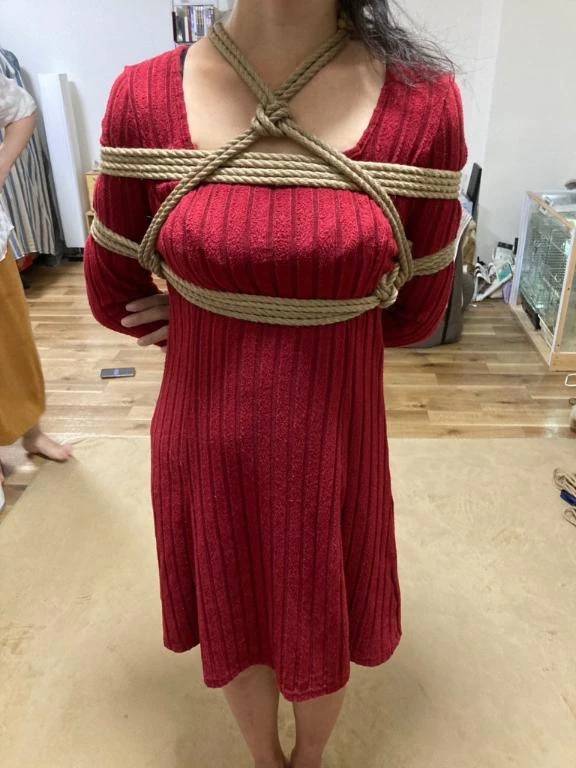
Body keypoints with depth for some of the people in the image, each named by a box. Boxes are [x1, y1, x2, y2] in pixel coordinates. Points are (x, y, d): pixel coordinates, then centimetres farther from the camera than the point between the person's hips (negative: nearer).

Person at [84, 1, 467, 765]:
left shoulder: (422, 101, -12)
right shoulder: (144, 98, -10)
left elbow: (416, 312, -4)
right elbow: (112, 297, 1)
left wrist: (222, 314, -6)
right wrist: (245, 324, 0)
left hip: (332, 441, 0)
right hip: (207, 439, 1)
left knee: (322, 628, 23)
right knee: (234, 622, 24)